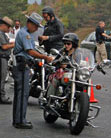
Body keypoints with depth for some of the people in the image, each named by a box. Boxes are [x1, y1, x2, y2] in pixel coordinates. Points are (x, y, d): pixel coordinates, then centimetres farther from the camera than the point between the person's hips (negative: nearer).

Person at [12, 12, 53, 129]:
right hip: (22, 65, -11)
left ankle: (17, 119, 18)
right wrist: (45, 57, -21)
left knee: (19, 93, 13)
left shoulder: (23, 32, 21)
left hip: (19, 65, 11)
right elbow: (30, 51, -22)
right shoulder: (25, 33, -13)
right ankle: (20, 121, -8)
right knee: (23, 93, -9)